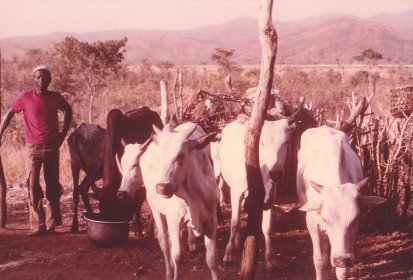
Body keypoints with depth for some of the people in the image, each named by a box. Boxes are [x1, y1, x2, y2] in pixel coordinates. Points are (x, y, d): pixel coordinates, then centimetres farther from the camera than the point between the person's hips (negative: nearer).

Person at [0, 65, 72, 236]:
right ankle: (37, 226, -5)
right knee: (33, 186, -9)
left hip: (52, 147, 2)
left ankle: (51, 225, 16)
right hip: (33, 148, -2)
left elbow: (68, 111, 17)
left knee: (53, 186, 6)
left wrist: (64, 132, 9)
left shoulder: (56, 97, -2)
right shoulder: (25, 97, -8)